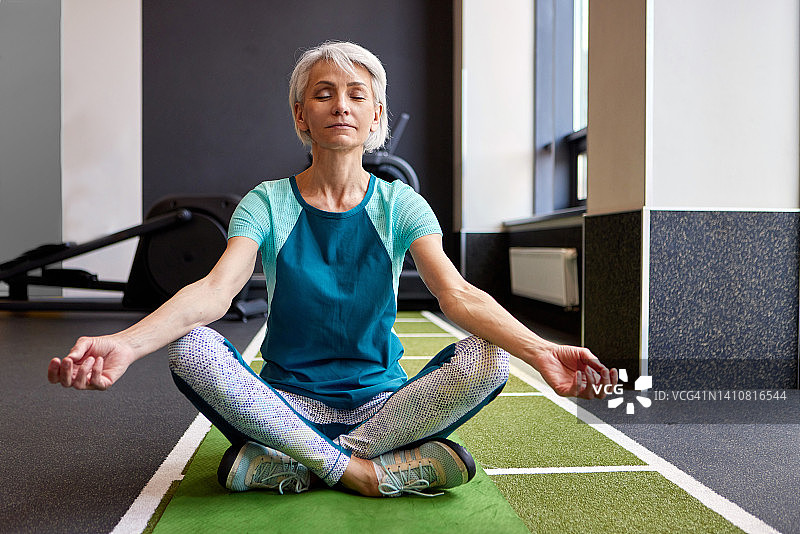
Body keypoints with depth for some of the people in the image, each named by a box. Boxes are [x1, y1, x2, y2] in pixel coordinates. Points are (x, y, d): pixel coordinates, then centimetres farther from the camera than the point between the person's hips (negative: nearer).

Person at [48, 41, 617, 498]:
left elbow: (458, 294, -14)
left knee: (487, 359, -27)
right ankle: (358, 467, -23)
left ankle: (278, 465, -22)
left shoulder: (400, 205, 1)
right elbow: (215, 289, -17)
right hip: (288, 399, -1)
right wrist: (125, 344, -37)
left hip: (381, 400, 1)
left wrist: (542, 351, -34)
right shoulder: (268, 204, 0)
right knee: (192, 348, -27)